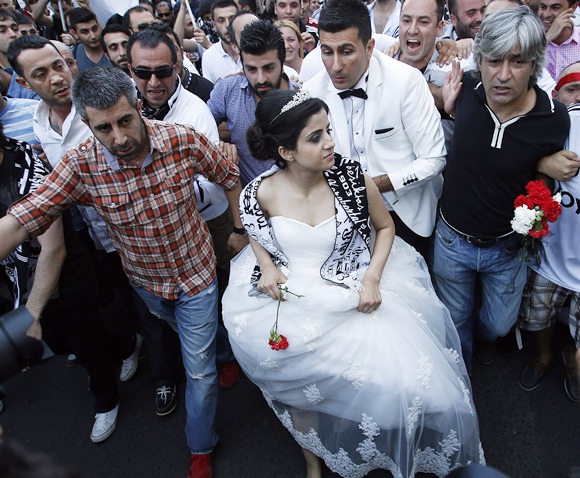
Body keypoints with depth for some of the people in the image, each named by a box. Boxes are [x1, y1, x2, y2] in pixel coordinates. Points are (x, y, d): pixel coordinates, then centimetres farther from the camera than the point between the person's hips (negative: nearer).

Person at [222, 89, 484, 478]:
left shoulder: (353, 179, -11)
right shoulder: (261, 193, -9)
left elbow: (385, 227, 5)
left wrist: (372, 277, -10)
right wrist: (267, 266, -8)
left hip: (354, 297, 0)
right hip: (292, 304, 1)